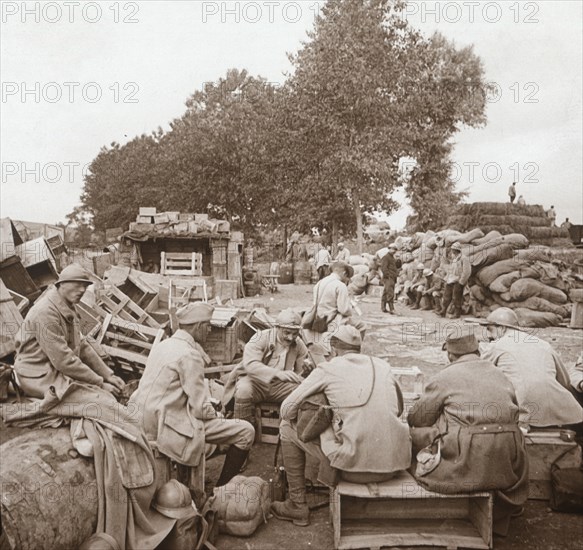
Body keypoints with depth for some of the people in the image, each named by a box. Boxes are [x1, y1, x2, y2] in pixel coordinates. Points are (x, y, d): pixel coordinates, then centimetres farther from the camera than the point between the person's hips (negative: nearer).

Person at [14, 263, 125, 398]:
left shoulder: (68, 308, 7)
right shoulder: (46, 312, -23)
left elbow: (82, 346, 10)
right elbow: (63, 360, -25)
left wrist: (108, 375, 1)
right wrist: (100, 384, -20)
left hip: (61, 369, 9)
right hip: (40, 376, -9)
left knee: (116, 387, -1)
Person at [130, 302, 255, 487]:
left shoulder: (162, 345, 10)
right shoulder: (189, 354, -17)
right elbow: (201, 409, -18)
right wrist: (217, 415, 4)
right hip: (166, 426, -10)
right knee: (246, 432, -8)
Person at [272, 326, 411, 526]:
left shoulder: (328, 369, 1)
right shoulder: (383, 366, 13)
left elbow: (287, 410, 3)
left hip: (355, 465, -5)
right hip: (393, 466, 5)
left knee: (287, 428, 14)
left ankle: (297, 506, 22)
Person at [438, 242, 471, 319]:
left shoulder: (463, 258, -12)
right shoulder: (453, 258, 14)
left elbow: (466, 272, -15)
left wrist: (461, 282, -15)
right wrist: (447, 279, 13)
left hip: (458, 281, -7)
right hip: (450, 281, 7)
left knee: (456, 299, -2)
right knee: (446, 296, 5)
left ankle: (457, 314, 7)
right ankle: (443, 312, 10)